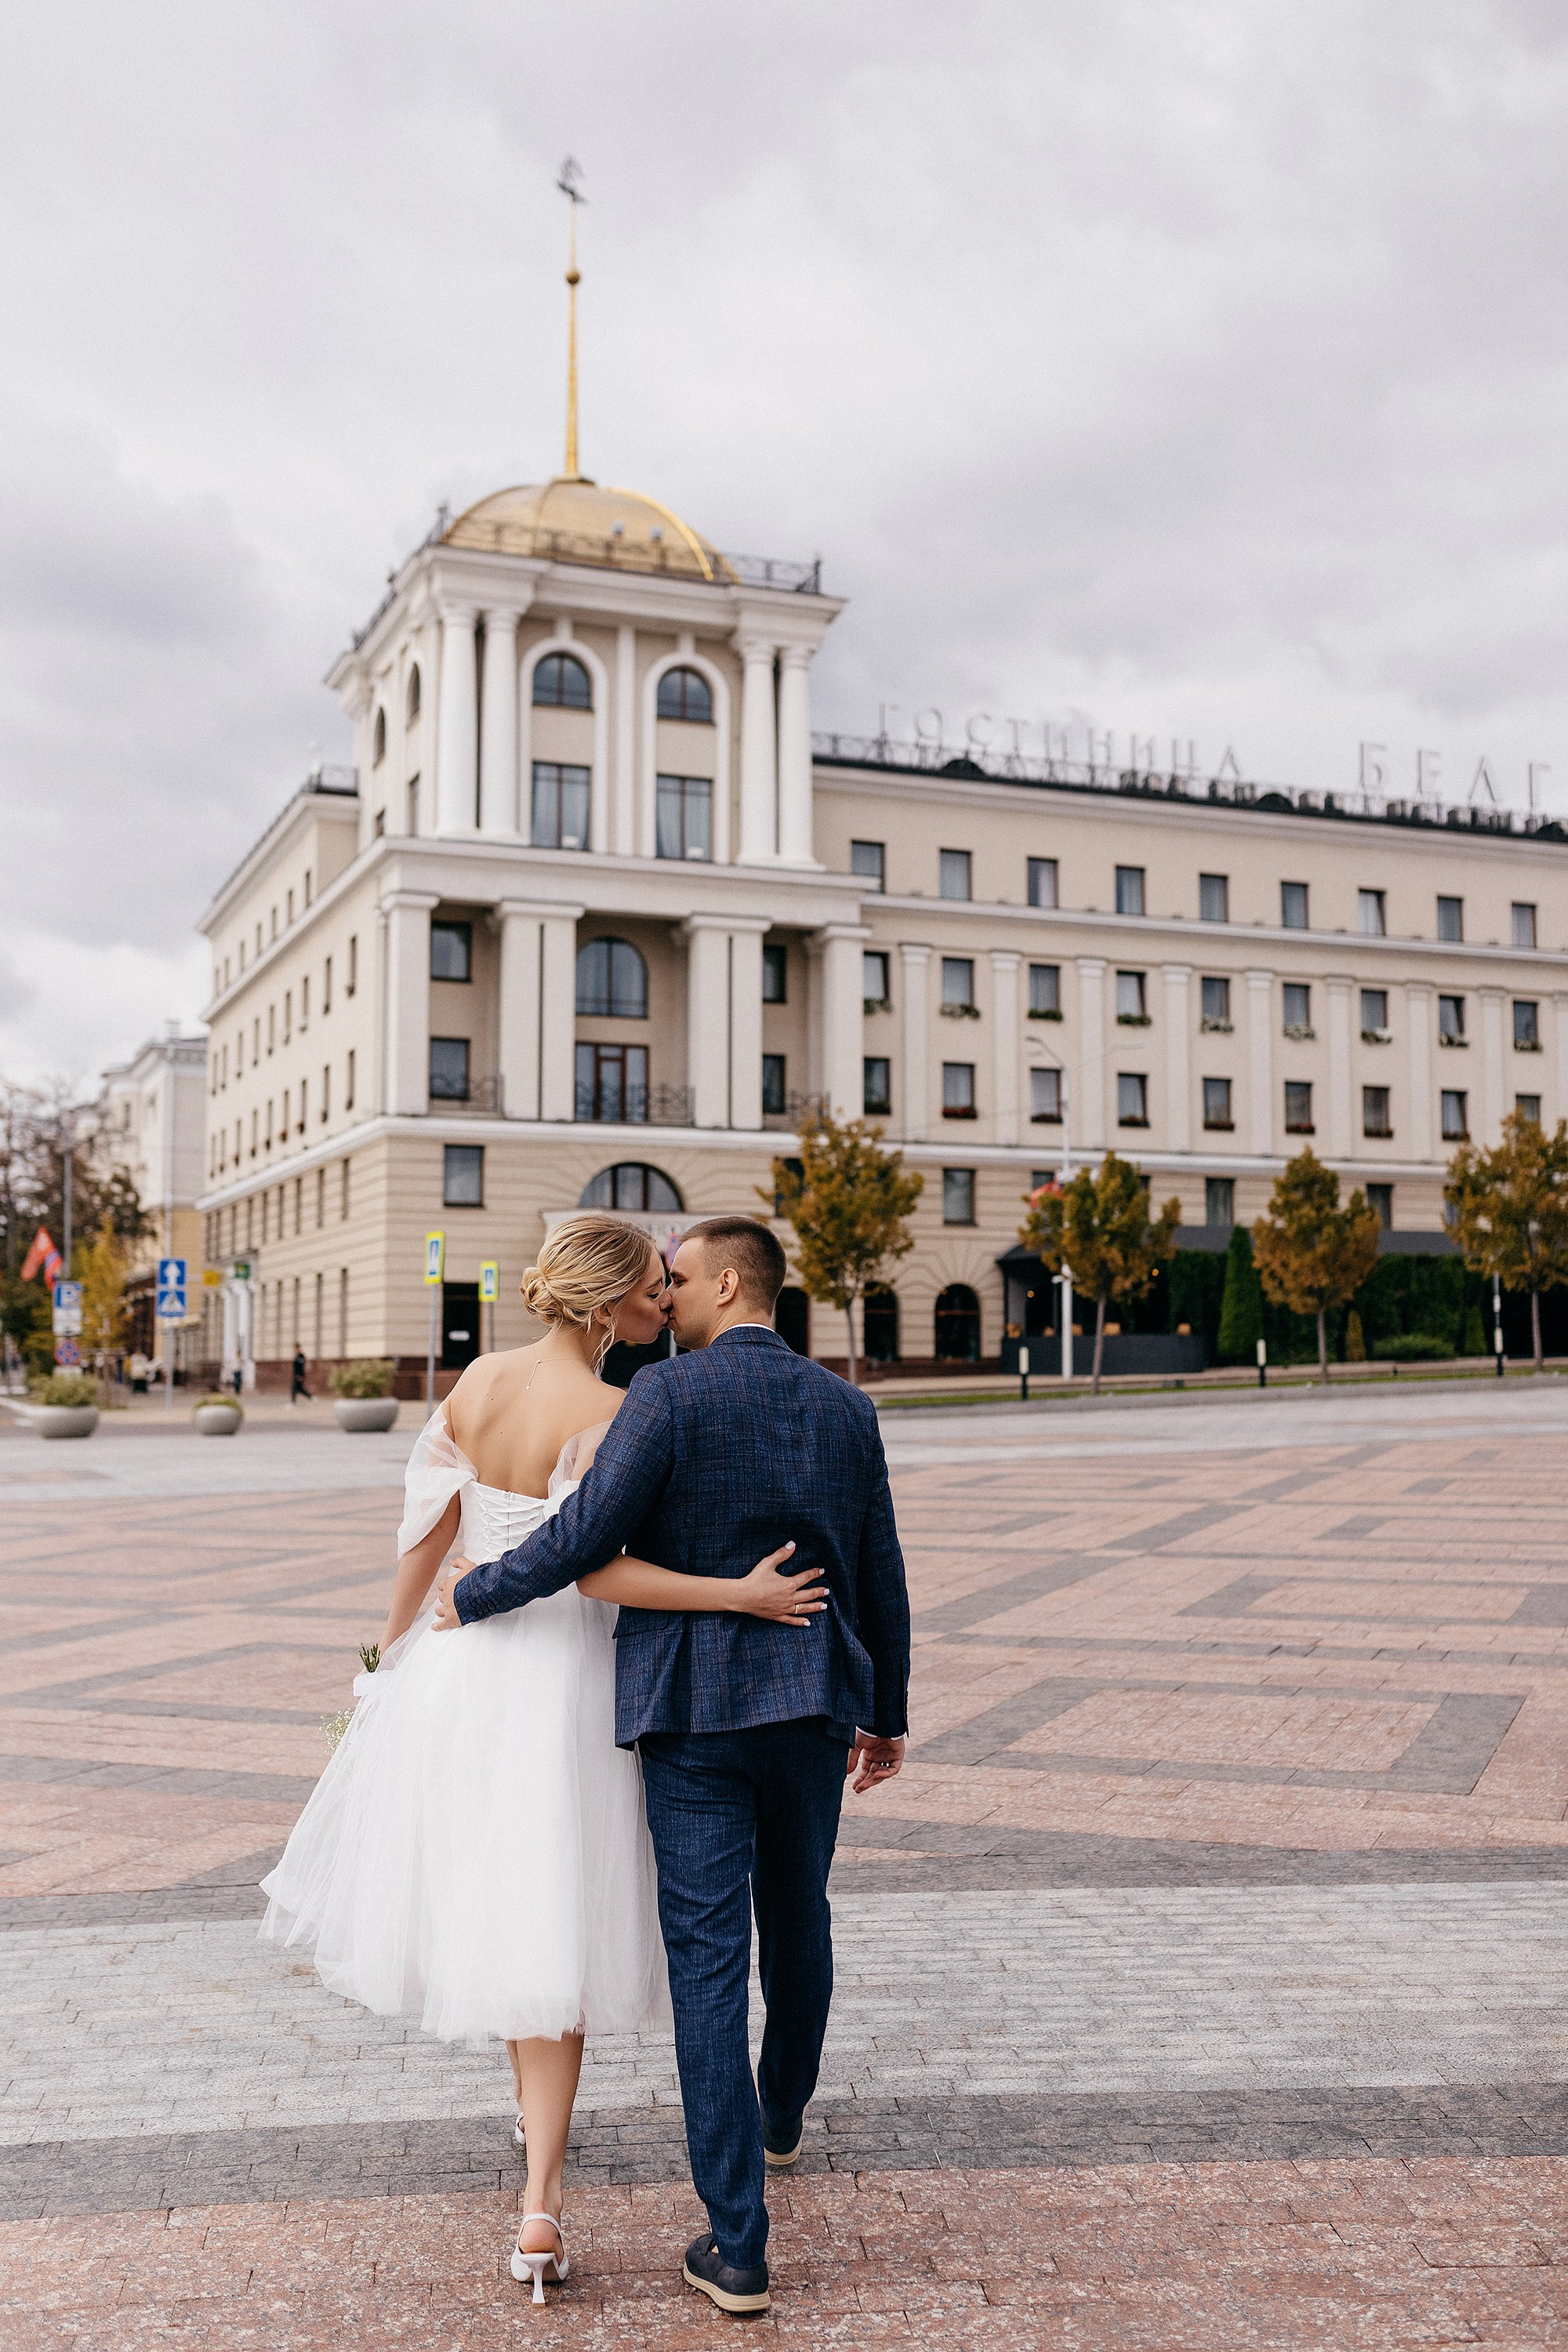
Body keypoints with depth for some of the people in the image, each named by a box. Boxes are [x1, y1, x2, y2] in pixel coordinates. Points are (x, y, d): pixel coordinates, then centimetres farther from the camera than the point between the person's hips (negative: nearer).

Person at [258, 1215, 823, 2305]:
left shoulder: (477, 1378, -1)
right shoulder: (605, 1410, -20)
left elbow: (428, 1528, 5)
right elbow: (594, 1567, -26)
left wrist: (397, 1640, 17)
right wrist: (741, 1595, -23)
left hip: (460, 1658, 7)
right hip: (556, 1676, -6)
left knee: (483, 1888, 24)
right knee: (549, 1925, 2)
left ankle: (536, 2105, 45)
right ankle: (540, 2197, 0)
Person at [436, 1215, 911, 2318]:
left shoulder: (670, 1393, -12)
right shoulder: (844, 1406, 4)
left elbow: (583, 1537, -17)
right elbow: (881, 1577, 8)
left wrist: (472, 1594, -1)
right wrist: (887, 1715, 18)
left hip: (693, 1709, -5)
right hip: (815, 1705, 5)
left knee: (709, 1957, 0)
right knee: (798, 1920, 24)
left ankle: (739, 2243, 1)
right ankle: (783, 2116, 47)